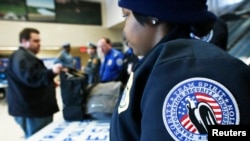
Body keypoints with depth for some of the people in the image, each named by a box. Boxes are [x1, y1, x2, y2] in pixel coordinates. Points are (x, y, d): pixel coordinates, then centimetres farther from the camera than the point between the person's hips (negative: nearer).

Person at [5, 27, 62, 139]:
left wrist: (51, 83, 23)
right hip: (32, 110, -11)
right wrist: (51, 72, -38)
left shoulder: (28, 57, 22)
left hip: (38, 108, 11)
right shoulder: (20, 57, -13)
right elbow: (30, 78, -29)